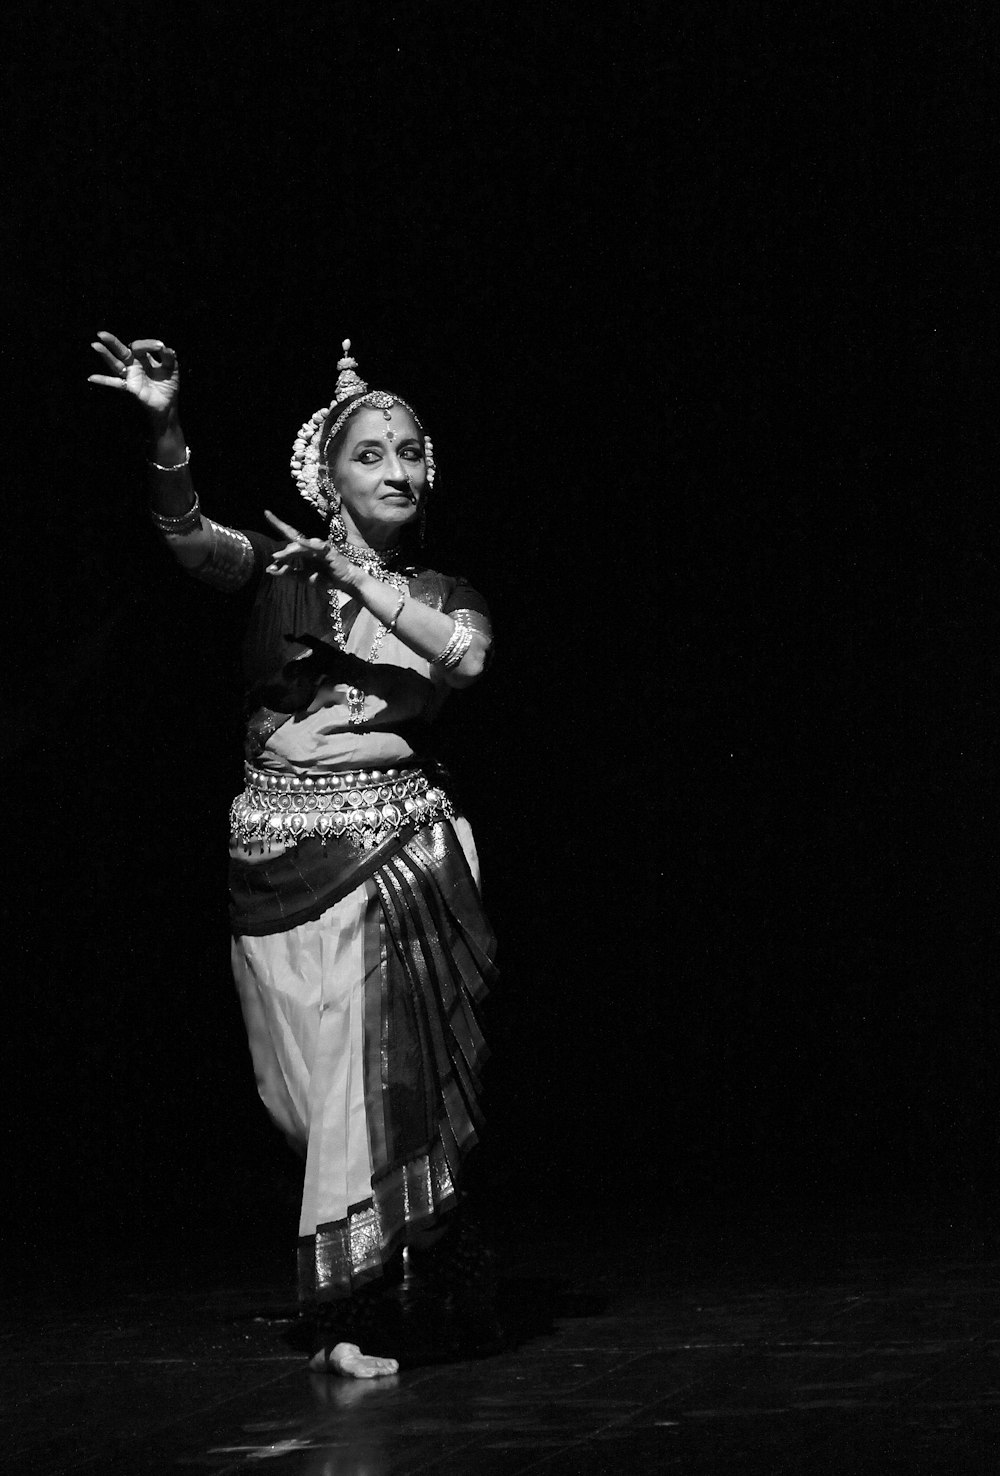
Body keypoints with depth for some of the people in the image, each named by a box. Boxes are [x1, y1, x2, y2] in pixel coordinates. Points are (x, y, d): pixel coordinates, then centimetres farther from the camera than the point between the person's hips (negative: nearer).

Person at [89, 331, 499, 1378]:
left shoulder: (440, 596, 11)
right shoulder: (279, 568, 4)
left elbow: (467, 656, -13)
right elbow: (188, 534, -17)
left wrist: (355, 573, -11)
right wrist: (166, 428, -34)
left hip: (403, 846, 1)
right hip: (286, 858, -1)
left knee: (383, 1068, -4)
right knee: (324, 1078, -1)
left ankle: (344, 1318, 9)